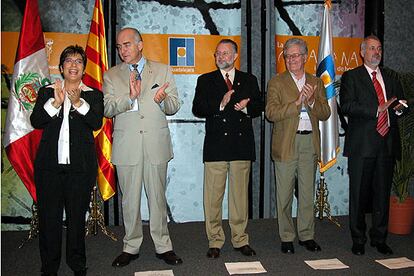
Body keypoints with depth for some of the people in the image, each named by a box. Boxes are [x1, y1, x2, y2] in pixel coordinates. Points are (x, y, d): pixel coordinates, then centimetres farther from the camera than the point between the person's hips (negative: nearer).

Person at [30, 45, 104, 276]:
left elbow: (96, 123, -9)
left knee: (77, 217, 7)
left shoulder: (94, 95, 8)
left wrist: (78, 102, -23)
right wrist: (55, 103, -16)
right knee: (49, 216, 5)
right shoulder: (47, 92, 12)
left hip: (80, 166, -1)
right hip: (49, 164, 1)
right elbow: (35, 121, -2)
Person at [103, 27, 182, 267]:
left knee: (158, 198, 7)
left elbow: (174, 106, 4)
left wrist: (163, 100, -19)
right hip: (126, 146, 1)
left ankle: (163, 246, 19)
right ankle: (131, 247, 23)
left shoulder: (163, 71, 9)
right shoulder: (111, 75, 8)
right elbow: (107, 108, -4)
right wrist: (130, 97, -21)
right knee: (130, 200, 8)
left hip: (156, 145, 0)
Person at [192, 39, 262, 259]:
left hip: (242, 144, 2)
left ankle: (240, 240, 19)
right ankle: (215, 241, 12)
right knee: (213, 195, 0)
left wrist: (246, 107, -9)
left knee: (240, 194, 8)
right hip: (216, 144, -1)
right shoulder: (205, 80, 10)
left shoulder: (249, 80, 15)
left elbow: (258, 107, 11)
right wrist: (220, 104, -15)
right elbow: (197, 109, -1)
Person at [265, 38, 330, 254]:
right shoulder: (276, 82, 2)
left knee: (307, 192, 10)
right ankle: (286, 238, 16)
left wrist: (311, 101, -13)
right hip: (286, 144, -3)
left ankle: (306, 235, 23)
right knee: (284, 194, 4)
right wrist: (297, 102, -19)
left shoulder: (316, 83, 12)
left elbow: (325, 114, 5)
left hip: (310, 143, 3)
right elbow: (271, 113, -11)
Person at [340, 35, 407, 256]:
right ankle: (358, 240, 13)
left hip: (387, 143, 5)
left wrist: (399, 107, 3)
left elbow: (398, 105, 26)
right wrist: (377, 109, -16)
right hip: (362, 145, -4)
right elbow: (347, 106, -10)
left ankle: (379, 239, 21)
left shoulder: (390, 78, 20)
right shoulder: (351, 77, 4)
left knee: (383, 194, 9)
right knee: (359, 194, 1)